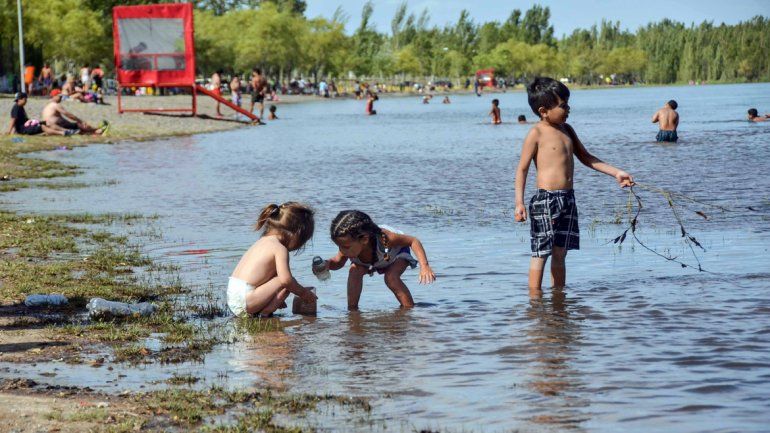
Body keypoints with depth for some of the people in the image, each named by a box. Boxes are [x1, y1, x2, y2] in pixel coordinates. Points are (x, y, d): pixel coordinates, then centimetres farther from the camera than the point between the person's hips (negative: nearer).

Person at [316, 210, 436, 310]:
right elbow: (338, 262, -13)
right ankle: (352, 308, -13)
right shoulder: (350, 245, -34)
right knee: (354, 271, -24)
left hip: (397, 251, -4)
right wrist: (327, 264, -38)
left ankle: (410, 308, -16)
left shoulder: (383, 238, -47)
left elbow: (413, 241, -34)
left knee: (391, 277, -31)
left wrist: (424, 266, -44)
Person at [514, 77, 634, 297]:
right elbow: (522, 169, -8)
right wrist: (519, 203, -15)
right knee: (541, 252, -4)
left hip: (567, 198, 7)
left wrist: (616, 173, 17)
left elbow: (586, 158, 22)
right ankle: (535, 296, 1)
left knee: (560, 252, 12)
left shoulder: (566, 130, 14)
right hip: (545, 199, -7)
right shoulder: (537, 133, -8)